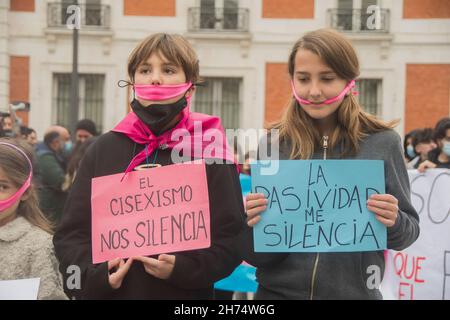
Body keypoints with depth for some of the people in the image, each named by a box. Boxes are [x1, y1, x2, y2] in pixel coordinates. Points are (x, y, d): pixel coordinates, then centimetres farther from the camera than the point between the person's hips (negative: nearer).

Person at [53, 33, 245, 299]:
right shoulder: (104, 149, 4)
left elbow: (231, 237, -6)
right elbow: (72, 233, 4)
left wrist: (181, 268, -22)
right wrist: (96, 274, -13)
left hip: (185, 294, -2)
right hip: (106, 293, 2)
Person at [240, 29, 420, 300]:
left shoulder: (382, 143, -7)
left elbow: (410, 232, 0)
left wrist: (394, 223, -20)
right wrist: (250, 224, -21)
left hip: (355, 292, 0)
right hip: (278, 291, 1)